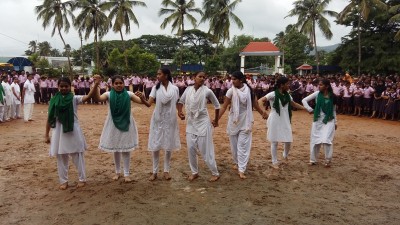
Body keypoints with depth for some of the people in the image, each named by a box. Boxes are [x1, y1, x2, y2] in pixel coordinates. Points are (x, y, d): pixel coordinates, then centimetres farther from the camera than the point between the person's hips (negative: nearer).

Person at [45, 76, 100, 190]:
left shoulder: (74, 98, -3)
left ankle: (82, 179, 22)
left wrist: (96, 84, -35)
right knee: (61, 157, 10)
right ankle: (63, 181, 25)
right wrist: (46, 135, 7)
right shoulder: (54, 100, 3)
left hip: (73, 130, -2)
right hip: (59, 131, 2)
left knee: (77, 155, 7)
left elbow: (88, 97, -22)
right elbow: (50, 118, 6)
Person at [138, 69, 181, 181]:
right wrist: (142, 99, -31)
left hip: (170, 120, 0)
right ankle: (154, 172, 18)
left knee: (169, 146, 8)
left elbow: (177, 104, 8)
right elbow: (149, 104, -13)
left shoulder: (175, 89, -3)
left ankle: (166, 171, 22)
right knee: (155, 146, 4)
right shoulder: (156, 88, -3)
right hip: (157, 120, 0)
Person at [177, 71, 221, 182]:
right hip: (190, 123, 4)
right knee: (191, 148, 7)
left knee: (205, 149, -1)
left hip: (203, 123, -4)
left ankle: (215, 173, 14)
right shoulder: (188, 89, 1)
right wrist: (179, 111, -6)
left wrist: (216, 120, 6)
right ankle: (194, 172, 24)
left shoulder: (207, 91, -10)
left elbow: (217, 105, 1)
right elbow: (181, 101, 13)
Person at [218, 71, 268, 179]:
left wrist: (262, 112, -6)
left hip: (245, 122, 0)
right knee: (234, 144, 12)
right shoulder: (231, 91, -10)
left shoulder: (249, 90, -6)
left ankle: (241, 170, -1)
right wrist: (217, 119, -19)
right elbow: (224, 106, -10)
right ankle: (236, 162, 35)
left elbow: (255, 104, 4)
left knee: (243, 145, -3)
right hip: (234, 121, 1)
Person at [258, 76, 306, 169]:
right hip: (275, 121, -5)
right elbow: (260, 100, -20)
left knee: (288, 141, 7)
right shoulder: (273, 94, -12)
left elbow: (294, 104, 22)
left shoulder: (287, 95, 7)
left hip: (285, 121, 5)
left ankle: (285, 155, 37)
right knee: (274, 142, 4)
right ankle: (275, 162, 19)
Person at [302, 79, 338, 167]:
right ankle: (313, 160, 22)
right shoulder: (317, 94, -4)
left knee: (326, 140, -12)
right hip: (318, 120, 2)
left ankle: (328, 160, 6)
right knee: (315, 140, 7)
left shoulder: (332, 96, -2)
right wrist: (310, 109, -9)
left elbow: (333, 110, 8)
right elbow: (304, 100, -1)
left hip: (329, 121, -1)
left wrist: (335, 122, 9)